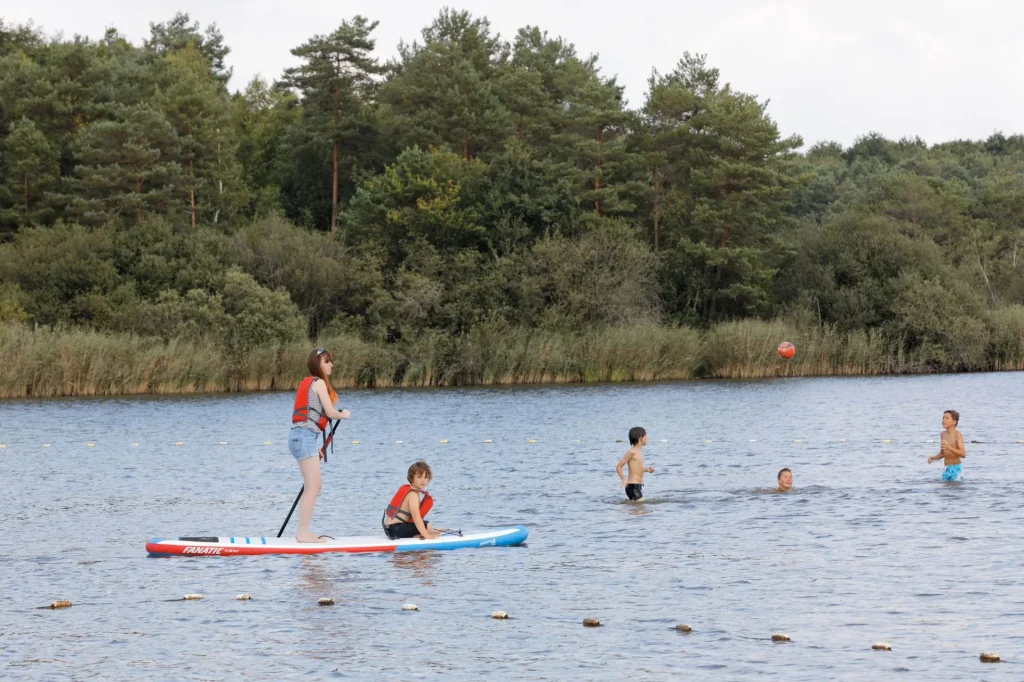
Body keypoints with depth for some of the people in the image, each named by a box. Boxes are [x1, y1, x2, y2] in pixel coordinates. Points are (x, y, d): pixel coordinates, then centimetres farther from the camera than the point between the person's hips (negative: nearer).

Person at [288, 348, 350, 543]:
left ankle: (302, 532, 14)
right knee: (313, 487, -11)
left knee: (313, 487, 13)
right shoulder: (319, 383, -7)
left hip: (299, 436, 10)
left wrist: (315, 446, 21)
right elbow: (330, 412, -11)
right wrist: (343, 415, 11)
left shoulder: (306, 383, 21)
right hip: (306, 437, -10)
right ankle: (303, 533, -13)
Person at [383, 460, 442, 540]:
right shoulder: (413, 494, -15)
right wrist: (426, 535, -31)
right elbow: (416, 516, -26)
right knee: (427, 526, -20)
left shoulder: (406, 489, 15)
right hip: (395, 529, -10)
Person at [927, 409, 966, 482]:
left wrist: (949, 448, -31)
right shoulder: (943, 434, 9)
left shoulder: (957, 435, -10)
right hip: (946, 469, 6)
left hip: (956, 468, -6)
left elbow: (963, 454, -19)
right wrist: (934, 458, -1)